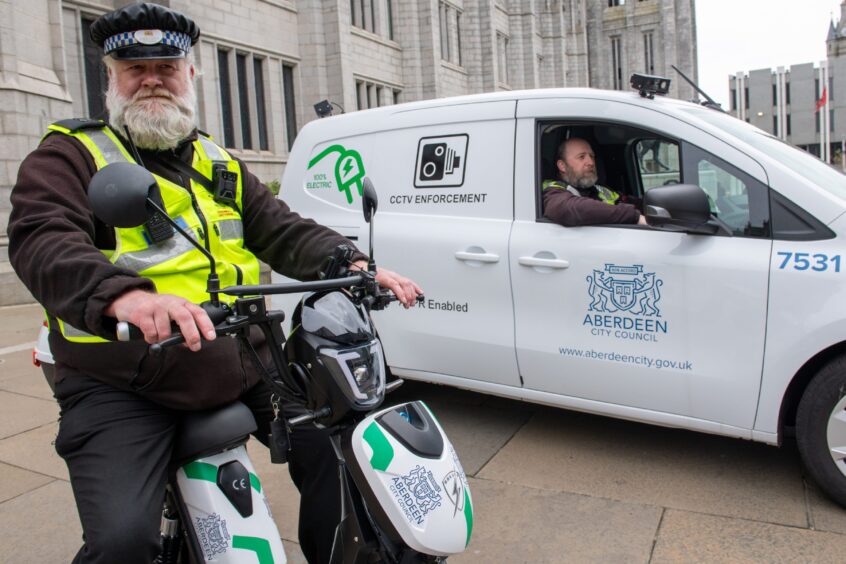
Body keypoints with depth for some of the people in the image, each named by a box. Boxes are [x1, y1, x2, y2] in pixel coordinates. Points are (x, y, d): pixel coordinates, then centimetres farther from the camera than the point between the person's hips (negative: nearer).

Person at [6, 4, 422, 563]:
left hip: (242, 365, 5)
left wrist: (353, 265, -11)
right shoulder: (71, 155, 0)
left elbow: (285, 230, 9)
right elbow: (41, 241, -18)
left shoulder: (221, 164, 17)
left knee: (334, 450, 3)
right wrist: (125, 295, -40)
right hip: (123, 389, -4)